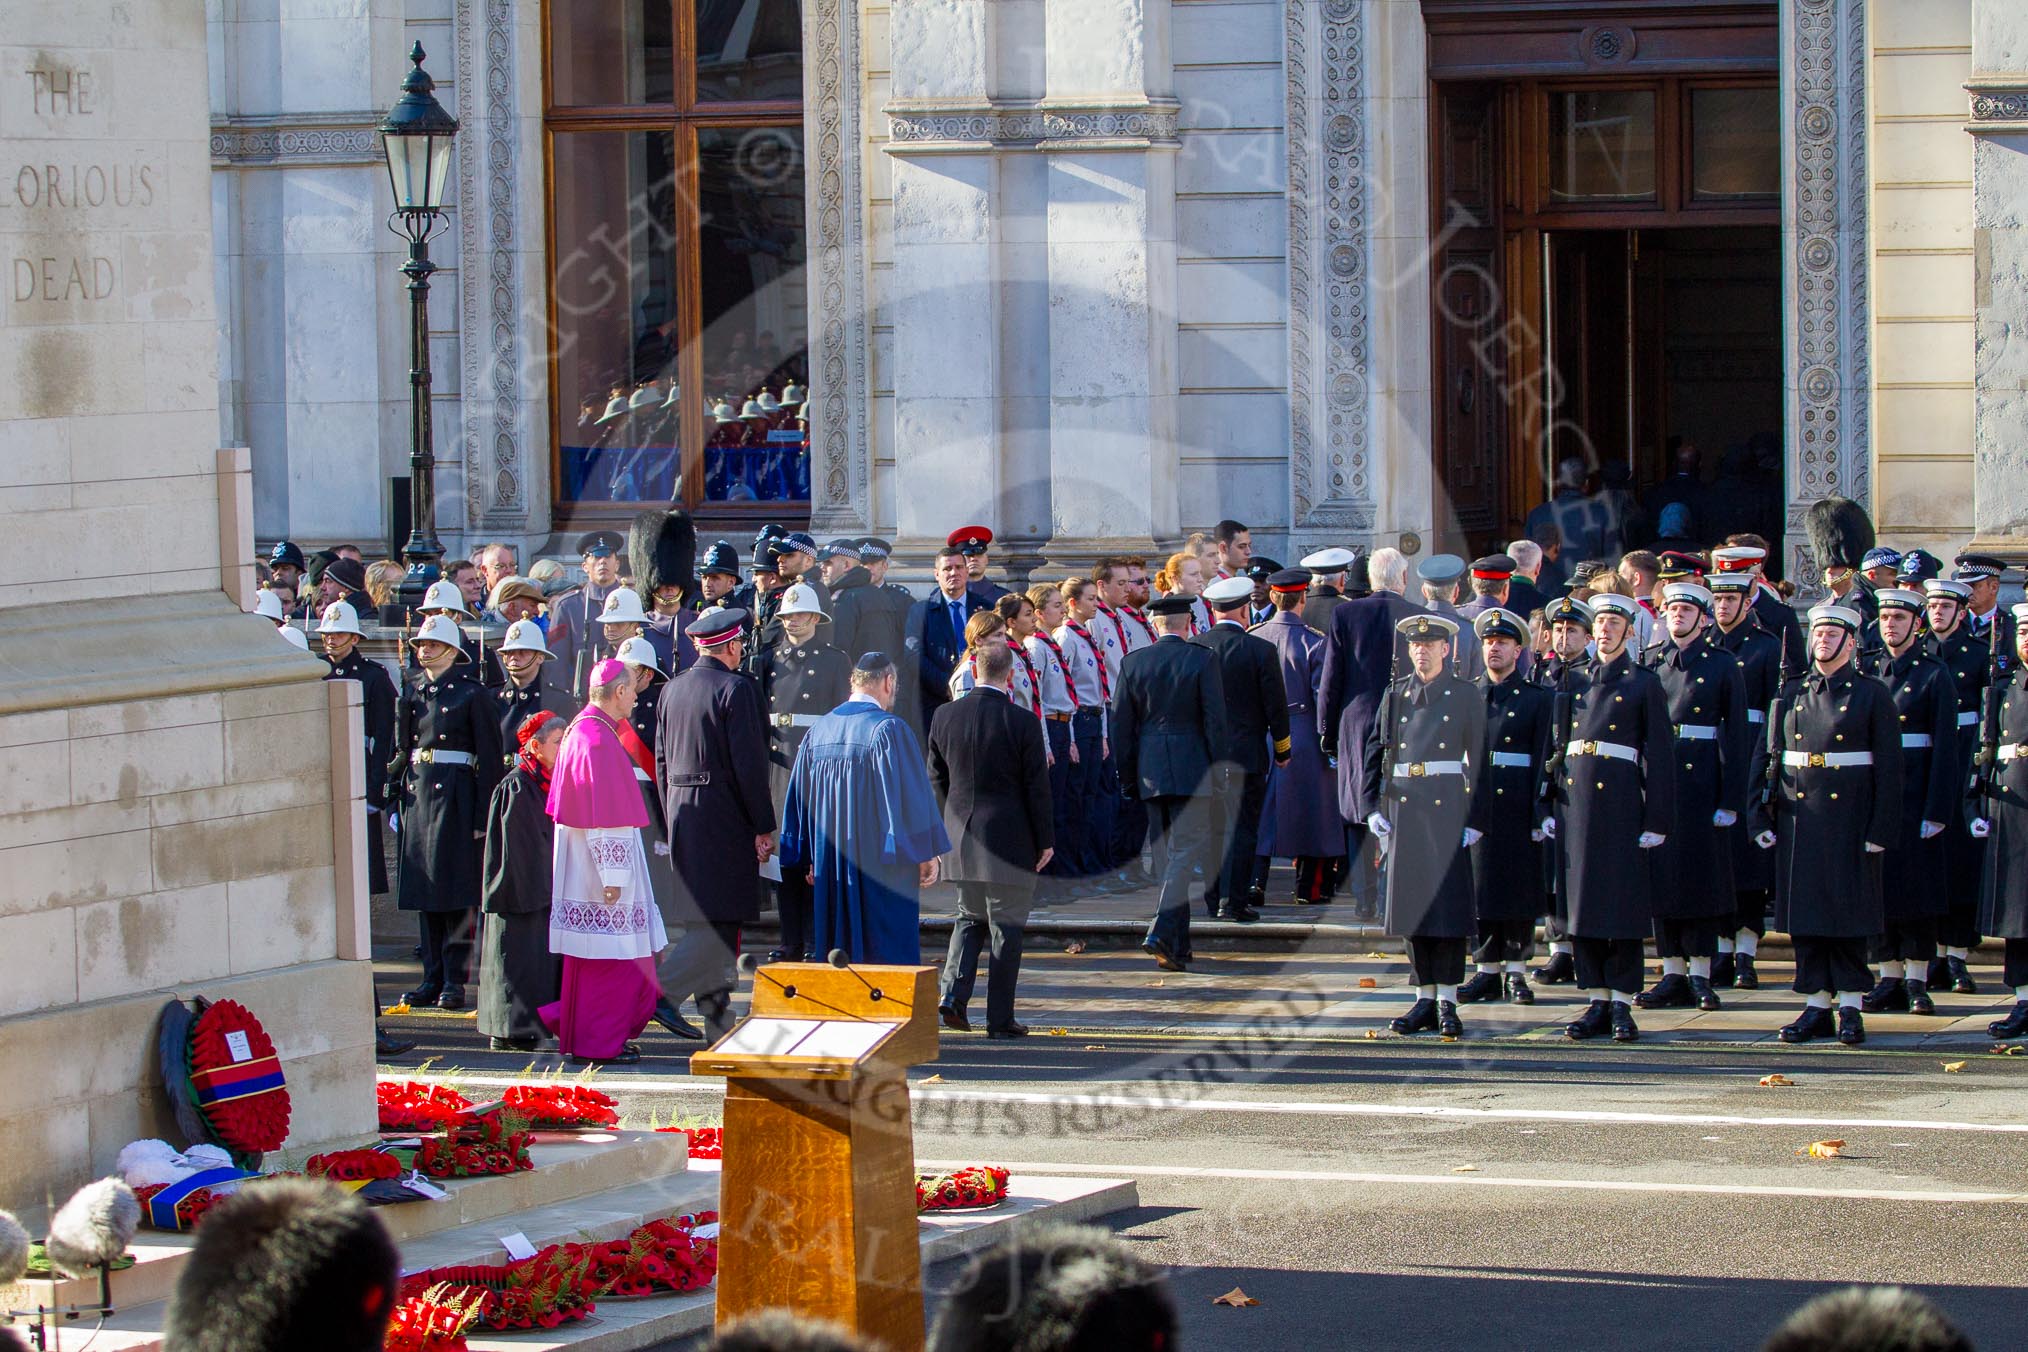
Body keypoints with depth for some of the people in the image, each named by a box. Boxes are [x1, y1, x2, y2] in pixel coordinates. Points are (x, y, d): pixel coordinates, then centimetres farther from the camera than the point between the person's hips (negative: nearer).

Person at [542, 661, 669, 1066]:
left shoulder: (582, 730, 12)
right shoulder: (599, 741, -20)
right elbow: (603, 818, -22)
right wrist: (613, 876, -21)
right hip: (599, 865, -10)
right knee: (607, 958, -3)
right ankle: (597, 1044, 1)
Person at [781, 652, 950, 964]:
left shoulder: (819, 731, 7)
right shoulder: (888, 728, -12)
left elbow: (800, 797, 13)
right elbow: (911, 794, -12)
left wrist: (810, 858, 21)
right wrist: (926, 853, -4)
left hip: (831, 865, 6)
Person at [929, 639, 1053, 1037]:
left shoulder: (945, 716, -1)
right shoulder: (1023, 722, -14)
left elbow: (936, 778, 9)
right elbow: (1037, 786, -10)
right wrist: (1045, 840, 0)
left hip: (962, 838, 4)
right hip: (1010, 840, -4)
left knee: (970, 917, 20)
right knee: (1006, 927, 4)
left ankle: (953, 993, 2)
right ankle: (1000, 1018, 6)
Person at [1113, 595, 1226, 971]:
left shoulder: (1133, 662, 3)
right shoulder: (1202, 659, -7)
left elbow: (1122, 724, 5)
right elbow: (1215, 719, -8)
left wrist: (1127, 776, 12)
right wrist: (1219, 770, 0)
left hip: (1150, 767, 4)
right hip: (1191, 767, -4)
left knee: (1164, 853, 13)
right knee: (1186, 849, -4)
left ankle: (1178, 943, 17)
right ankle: (1161, 932, -21)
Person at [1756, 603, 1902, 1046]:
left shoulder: (1872, 695, 0)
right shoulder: (1793, 696, 11)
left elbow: (1889, 768, -4)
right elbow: (1771, 759, 11)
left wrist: (1881, 829, -10)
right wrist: (1765, 820, 4)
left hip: (1849, 821, -4)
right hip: (1798, 819, 4)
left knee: (1848, 912, -1)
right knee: (1804, 914, 4)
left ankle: (1850, 1008, 6)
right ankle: (1815, 1005, 10)